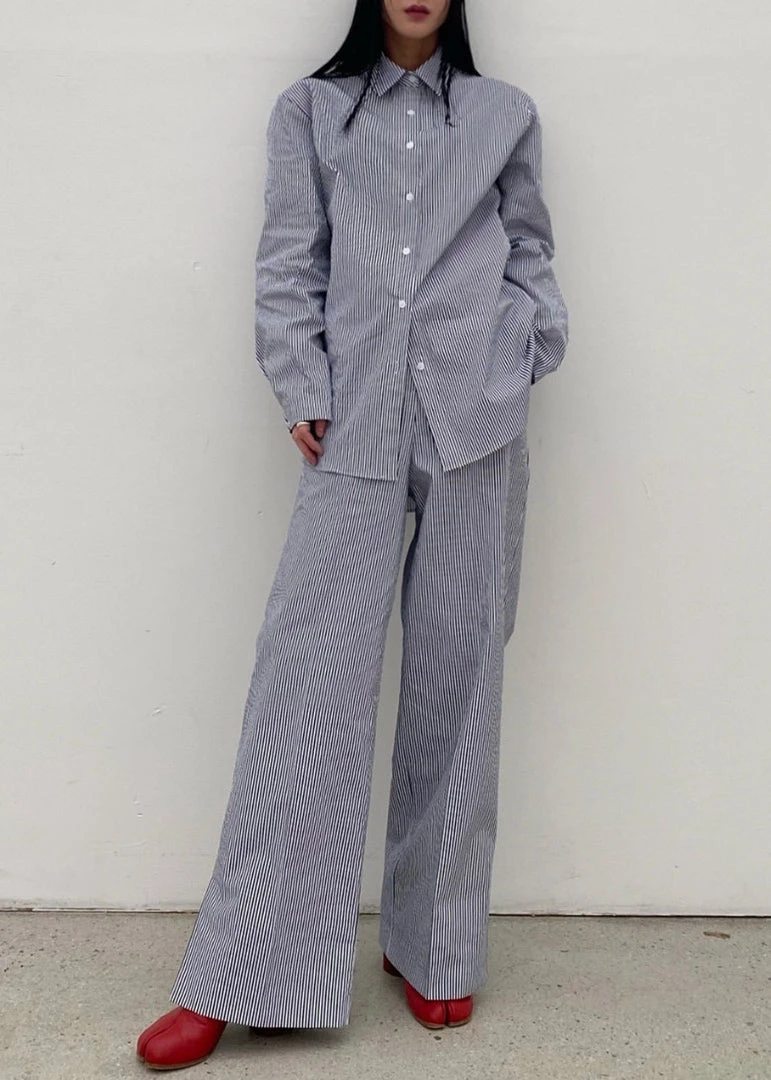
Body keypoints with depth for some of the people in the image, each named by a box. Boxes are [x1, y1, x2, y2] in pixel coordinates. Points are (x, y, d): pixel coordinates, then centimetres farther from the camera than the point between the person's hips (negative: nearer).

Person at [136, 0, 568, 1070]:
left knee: (457, 673, 3)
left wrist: (529, 359, 1)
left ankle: (434, 946, 15)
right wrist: (302, 395, -2)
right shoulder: (310, 109, 15)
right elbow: (289, 264, 8)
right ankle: (240, 973, 0)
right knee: (309, 670, -7)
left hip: (478, 421, 1)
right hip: (356, 424, -1)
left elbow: (531, 253, 17)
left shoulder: (506, 113, 17)